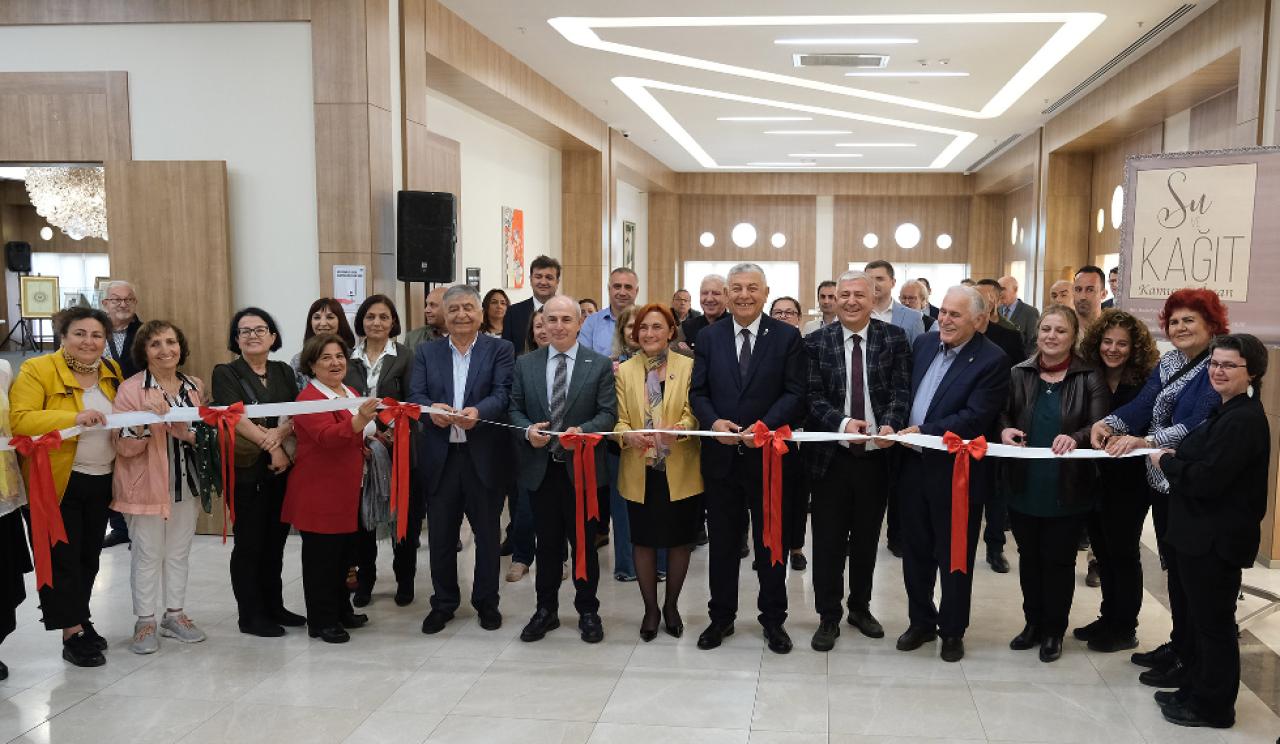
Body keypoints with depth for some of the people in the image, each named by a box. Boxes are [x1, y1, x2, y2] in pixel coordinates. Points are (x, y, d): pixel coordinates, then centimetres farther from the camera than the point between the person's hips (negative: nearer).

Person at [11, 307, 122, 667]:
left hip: (101, 480, 6)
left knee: (89, 557, 14)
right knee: (62, 558, 1)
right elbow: (18, 420, -20)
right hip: (57, 482, -5)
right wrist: (74, 418, -31)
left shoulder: (112, 372, 8)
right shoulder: (37, 370, -10)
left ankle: (80, 620, 29)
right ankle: (72, 634, 9)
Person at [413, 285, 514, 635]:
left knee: (488, 533, 9)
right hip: (439, 457, 2)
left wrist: (477, 412, -31)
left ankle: (487, 602, 25)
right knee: (440, 535, 10)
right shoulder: (426, 352, 10)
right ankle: (443, 602, 26)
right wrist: (433, 409, -24)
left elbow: (502, 394, -11)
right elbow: (416, 395, -1)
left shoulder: (500, 350, 2)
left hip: (484, 456, -2)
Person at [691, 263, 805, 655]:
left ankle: (773, 619, 24)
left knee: (771, 542, 10)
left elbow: (794, 394, -6)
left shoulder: (787, 337, -2)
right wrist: (713, 422, -15)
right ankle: (721, 617, 26)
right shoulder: (709, 337, 5)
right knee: (722, 542, 12)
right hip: (721, 456, 2)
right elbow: (698, 391, 4)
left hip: (769, 455, -2)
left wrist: (764, 427, -20)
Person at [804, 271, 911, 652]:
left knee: (867, 539, 16)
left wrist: (890, 424, -24)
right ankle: (828, 616, 20)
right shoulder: (816, 343, -2)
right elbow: (814, 397, -7)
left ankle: (860, 607, 34)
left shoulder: (894, 338, 0)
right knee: (829, 541, 6)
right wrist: (842, 422, -25)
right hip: (831, 456, -1)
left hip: (876, 455, 1)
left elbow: (901, 391, -6)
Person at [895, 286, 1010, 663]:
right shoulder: (924, 343, 6)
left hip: (956, 472, -6)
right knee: (916, 550, 16)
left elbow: (974, 418, -20)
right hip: (914, 464, 6)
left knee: (955, 557, 9)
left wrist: (923, 431, -20)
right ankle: (921, 621, 32)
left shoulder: (993, 360, -13)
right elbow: (905, 390, 16)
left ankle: (952, 630, 26)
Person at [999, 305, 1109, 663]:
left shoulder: (1089, 378, -5)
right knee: (1029, 557, 15)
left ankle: (1054, 630, 26)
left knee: (1059, 560, 9)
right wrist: (1004, 429, -19)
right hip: (1024, 486, 3)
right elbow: (1001, 414, 4)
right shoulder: (1019, 374, 3)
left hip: (1067, 489, -3)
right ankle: (1033, 623, 32)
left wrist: (1076, 437, -32)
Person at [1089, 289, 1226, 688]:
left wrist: (1143, 441, -37)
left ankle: (1190, 660, 15)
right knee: (1173, 566, 17)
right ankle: (1177, 644, 30)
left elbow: (1198, 424, -26)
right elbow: (1141, 404, -1)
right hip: (1161, 479, 7)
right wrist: (1108, 424, -20)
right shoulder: (1167, 363, 9)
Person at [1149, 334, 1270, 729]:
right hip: (1205, 535, 10)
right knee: (1201, 618, 20)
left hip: (1218, 540, -10)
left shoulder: (1244, 420, -22)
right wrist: (1177, 458, 1)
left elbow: (1206, 480, -26)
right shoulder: (1230, 412, 12)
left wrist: (1165, 461, -11)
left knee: (1214, 622, 3)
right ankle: (1196, 690, 33)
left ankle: (1214, 706, 17)